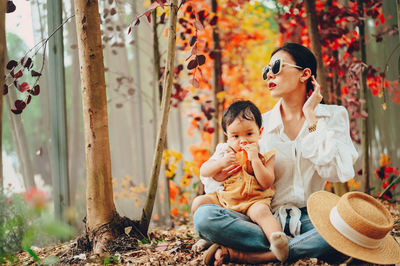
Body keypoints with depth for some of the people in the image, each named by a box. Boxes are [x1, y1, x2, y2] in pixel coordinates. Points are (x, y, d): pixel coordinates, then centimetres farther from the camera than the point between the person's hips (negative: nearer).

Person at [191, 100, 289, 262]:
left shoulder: (265, 156, 0)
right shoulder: (224, 151, 8)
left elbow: (267, 183, -12)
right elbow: (203, 172, 5)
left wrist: (254, 159, -19)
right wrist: (221, 162, -14)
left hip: (253, 201, -5)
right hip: (224, 199, 5)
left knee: (261, 211, -36)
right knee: (199, 202, -12)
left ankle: (277, 240, -57)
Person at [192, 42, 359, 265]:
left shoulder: (333, 116, 5)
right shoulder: (260, 123, 8)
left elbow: (337, 172, -11)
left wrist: (311, 117, -6)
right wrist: (218, 177, -11)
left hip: (309, 218, 0)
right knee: (204, 216, -26)